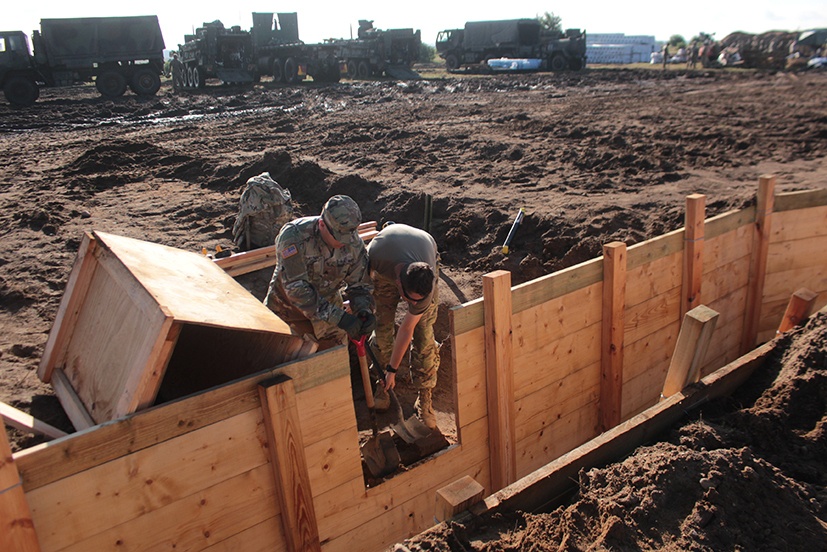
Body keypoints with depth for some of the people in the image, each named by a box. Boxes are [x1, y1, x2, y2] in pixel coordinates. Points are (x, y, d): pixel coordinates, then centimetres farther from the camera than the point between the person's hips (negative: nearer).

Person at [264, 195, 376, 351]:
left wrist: (364, 311, -30)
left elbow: (359, 285, -7)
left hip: (328, 306, 3)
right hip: (285, 307, -2)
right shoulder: (294, 235, -32)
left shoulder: (354, 244, -18)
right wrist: (339, 317, -43)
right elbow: (295, 287, -37)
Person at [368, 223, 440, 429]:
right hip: (386, 267, 2)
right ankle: (382, 387, 20)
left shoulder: (426, 289, -40)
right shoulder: (376, 254, -44)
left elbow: (406, 330, -26)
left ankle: (425, 401, 2)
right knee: (382, 326, -1)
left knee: (423, 336, -10)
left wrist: (392, 370, -17)